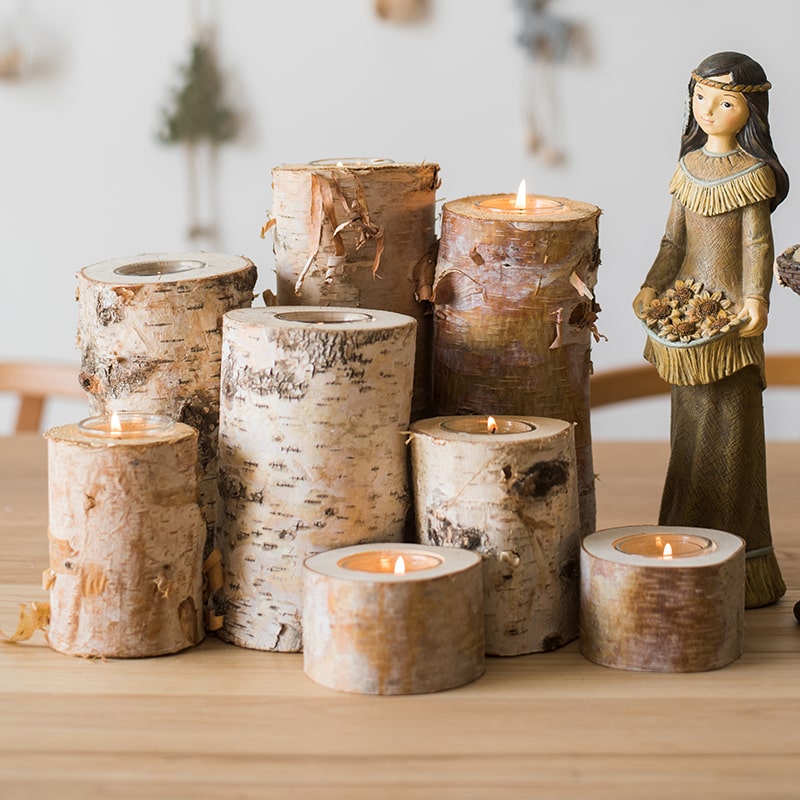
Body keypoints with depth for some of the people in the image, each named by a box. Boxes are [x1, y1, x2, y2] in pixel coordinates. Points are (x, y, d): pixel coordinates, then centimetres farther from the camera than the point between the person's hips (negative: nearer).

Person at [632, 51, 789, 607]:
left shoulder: (751, 172, -7)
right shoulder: (691, 166, 10)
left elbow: (758, 242, -9)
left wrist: (755, 299, -18)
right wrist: (654, 286, 6)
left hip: (730, 310, -6)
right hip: (690, 306, 6)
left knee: (731, 418, -3)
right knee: (690, 422, 9)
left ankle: (740, 558, 2)